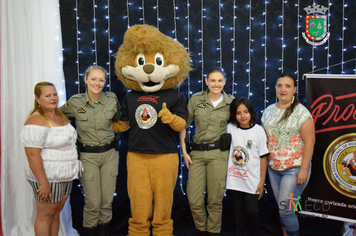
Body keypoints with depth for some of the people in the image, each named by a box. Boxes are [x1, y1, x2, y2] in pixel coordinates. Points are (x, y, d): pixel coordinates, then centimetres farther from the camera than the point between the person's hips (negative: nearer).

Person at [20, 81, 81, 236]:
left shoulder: (59, 115, 10)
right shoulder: (36, 121, -18)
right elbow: (32, 154, -23)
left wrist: (75, 167, 17)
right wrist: (43, 184, -25)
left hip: (65, 176, 8)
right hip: (48, 178, -8)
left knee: (56, 212, 16)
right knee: (45, 215, 4)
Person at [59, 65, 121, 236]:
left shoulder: (112, 99, -3)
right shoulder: (75, 102, -8)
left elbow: (118, 120, 16)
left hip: (109, 154, 2)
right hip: (88, 156, -2)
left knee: (107, 200, 8)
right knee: (93, 202, -1)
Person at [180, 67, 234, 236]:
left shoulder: (231, 102, 2)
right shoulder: (196, 99, 2)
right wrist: (184, 151, 2)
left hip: (219, 154, -1)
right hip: (197, 153, 1)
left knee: (215, 200, 4)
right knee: (194, 200, 2)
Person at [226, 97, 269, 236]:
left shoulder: (258, 131, -6)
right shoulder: (230, 128, 0)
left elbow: (263, 157, -4)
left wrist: (262, 181, -4)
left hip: (253, 180, -2)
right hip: (235, 178, 3)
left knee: (252, 211, 0)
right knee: (239, 211, 13)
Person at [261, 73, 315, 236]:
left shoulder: (301, 112, -10)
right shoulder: (269, 111, 7)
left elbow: (309, 142, -13)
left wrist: (304, 169, -16)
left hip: (294, 169, -5)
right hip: (273, 168, 6)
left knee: (285, 209, -7)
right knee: (281, 209, 13)